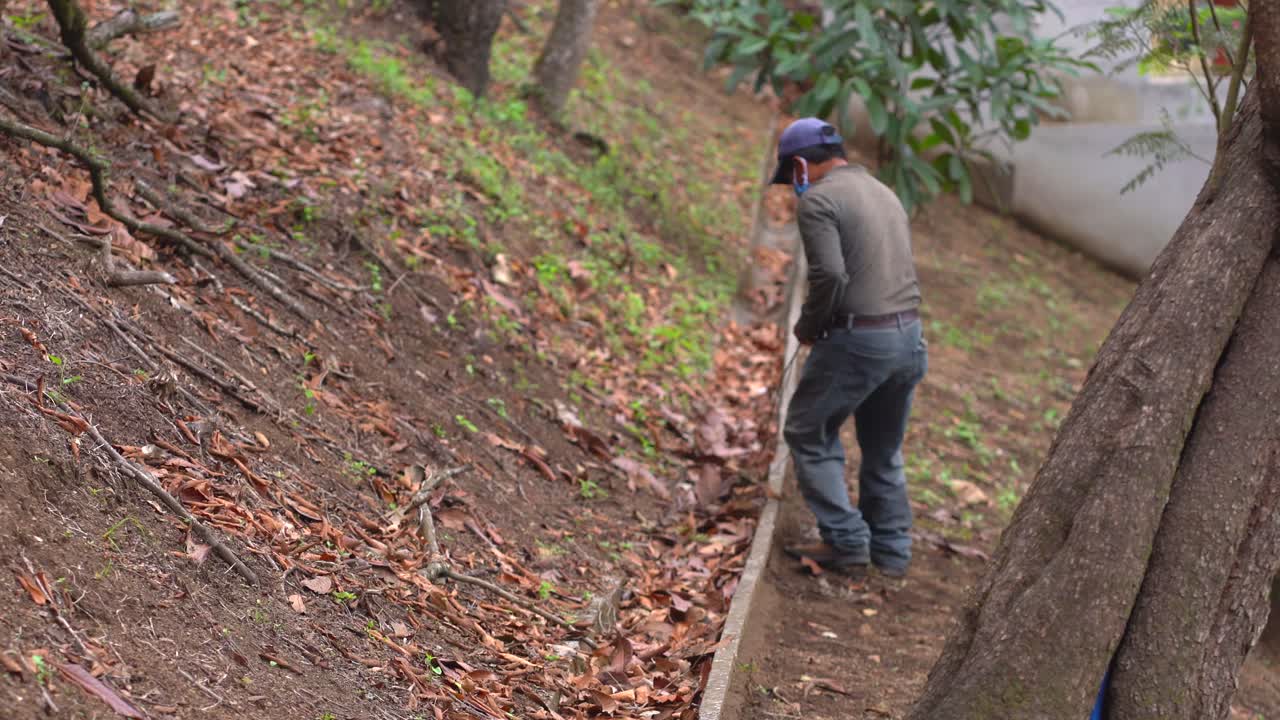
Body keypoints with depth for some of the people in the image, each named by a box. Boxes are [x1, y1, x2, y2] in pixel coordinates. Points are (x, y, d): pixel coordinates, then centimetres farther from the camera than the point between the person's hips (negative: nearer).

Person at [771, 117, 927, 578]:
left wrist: (807, 327, -5)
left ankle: (847, 543, 6)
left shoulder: (818, 200, -9)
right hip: (910, 337, 8)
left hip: (858, 342, -8)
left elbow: (830, 276, -22)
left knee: (809, 435, 9)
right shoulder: (882, 191, 17)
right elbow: (901, 268, 16)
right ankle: (892, 552, 23)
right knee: (884, 450, 20)